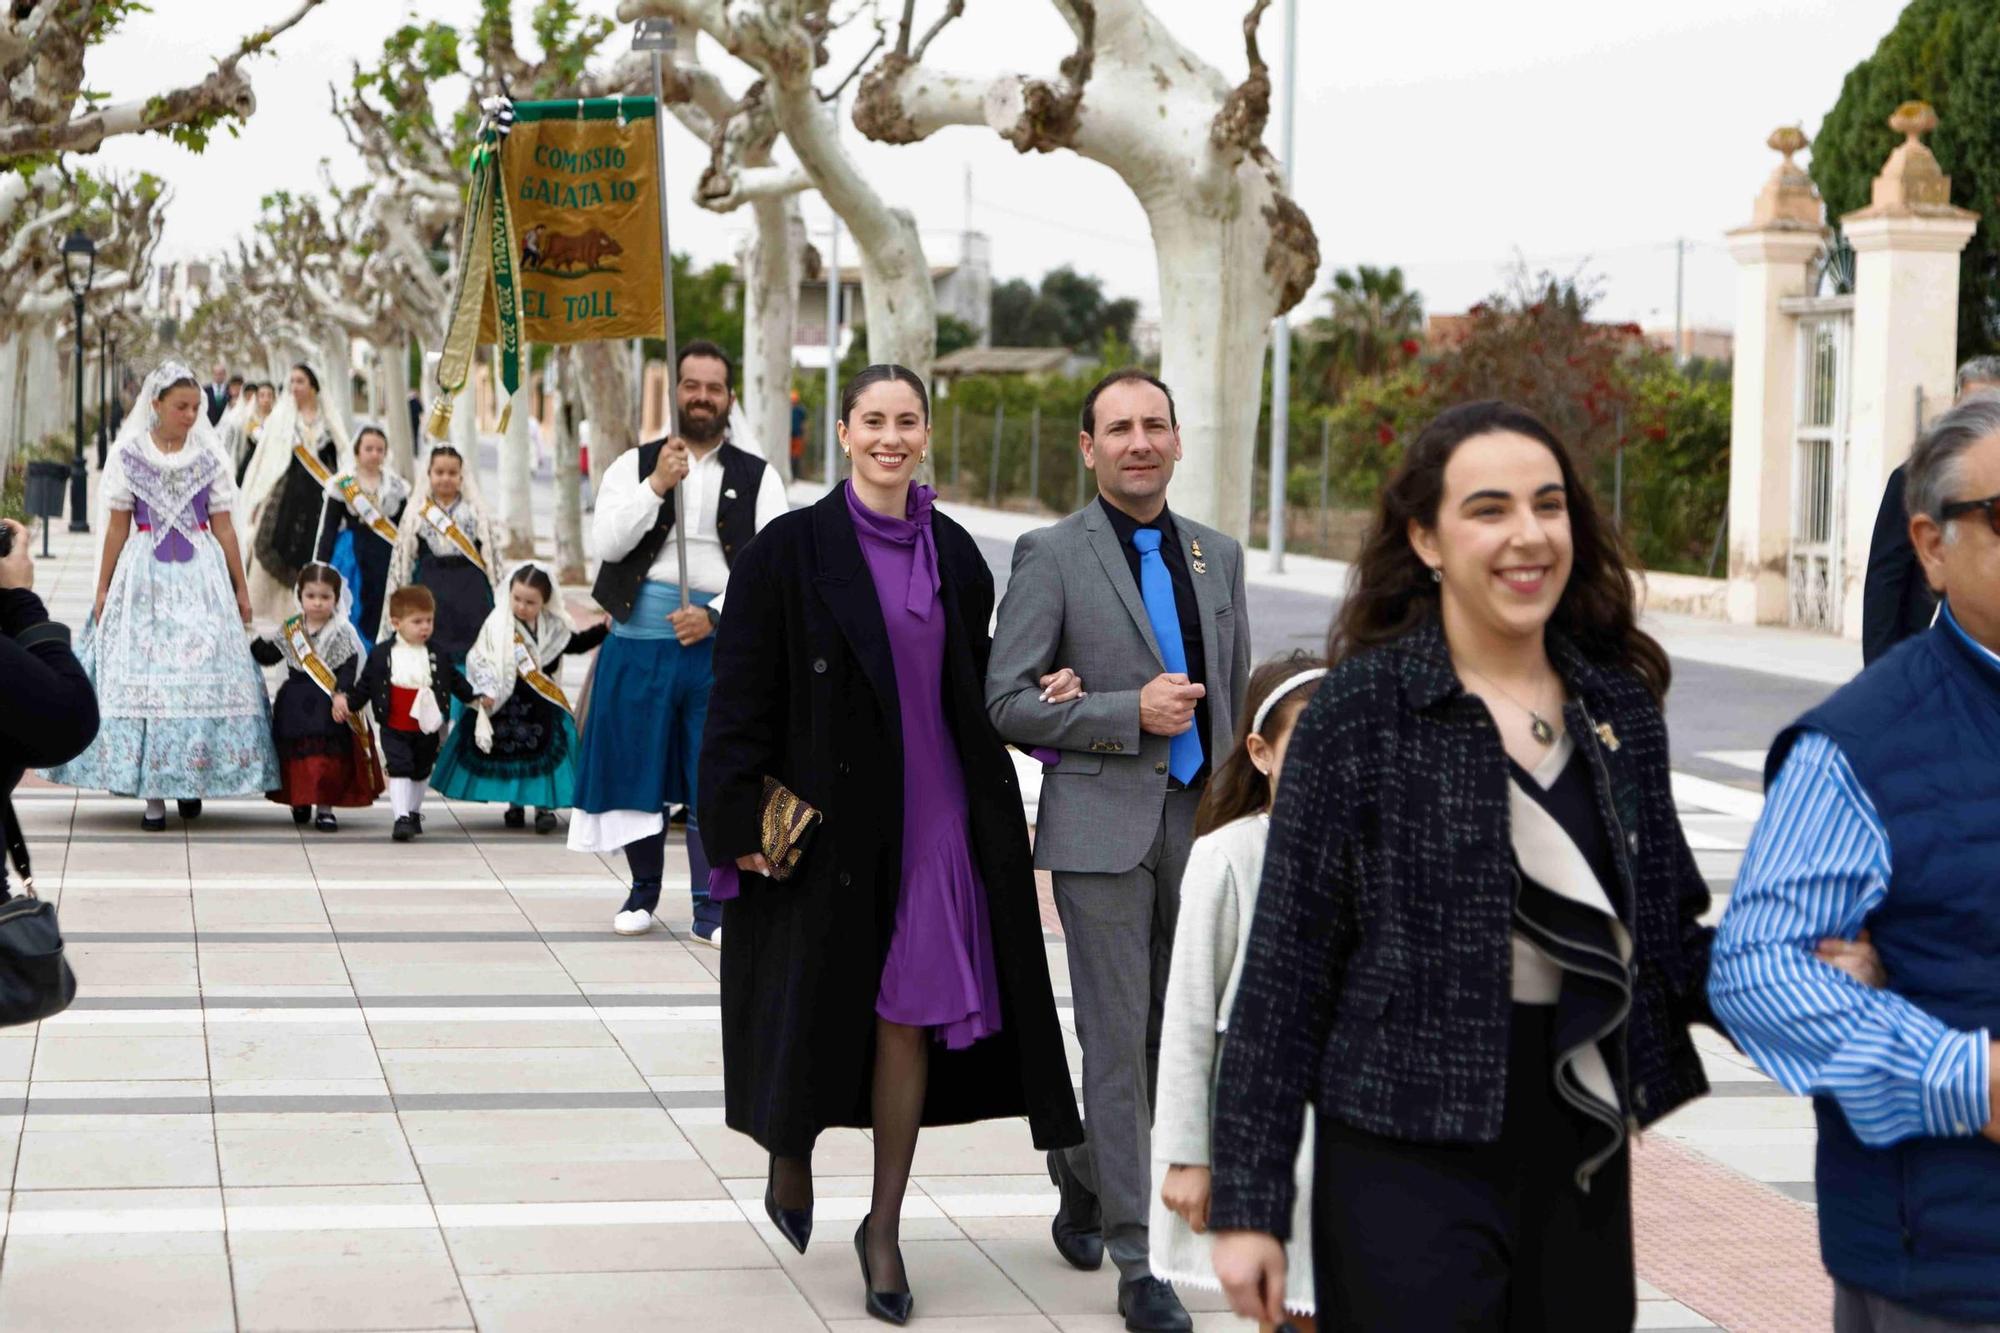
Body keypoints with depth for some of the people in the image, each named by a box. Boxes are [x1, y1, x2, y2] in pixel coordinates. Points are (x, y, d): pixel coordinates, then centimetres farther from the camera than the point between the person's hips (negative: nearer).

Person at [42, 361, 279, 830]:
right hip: (144, 575, -1)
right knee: (143, 675, -4)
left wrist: (240, 588, 7)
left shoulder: (209, 457, 5)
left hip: (201, 576, 1)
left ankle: (191, 779, 12)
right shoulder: (128, 455, 2)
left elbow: (224, 528, 7)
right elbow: (117, 527, 5)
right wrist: (103, 590, 3)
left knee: (202, 672, -2)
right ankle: (152, 796, -1)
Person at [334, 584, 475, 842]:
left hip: (427, 729, 3)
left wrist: (475, 698, 4)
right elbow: (365, 685, -1)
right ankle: (401, 818, -14)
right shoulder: (381, 654, -8)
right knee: (399, 769, -13)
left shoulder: (437, 655, -1)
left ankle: (414, 812, 36)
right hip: (394, 729, -3)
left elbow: (456, 682, 9)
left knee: (421, 772, 17)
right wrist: (347, 700, -14)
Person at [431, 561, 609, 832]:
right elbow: (478, 659, -9)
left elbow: (576, 643, 17)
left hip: (542, 706, 1)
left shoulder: (554, 626, 0)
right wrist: (485, 690, -18)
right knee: (510, 753, 6)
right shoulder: (497, 625, -10)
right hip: (508, 703, -1)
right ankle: (514, 805, 21)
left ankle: (544, 806, 6)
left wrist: (604, 629, 6)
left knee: (544, 753, -2)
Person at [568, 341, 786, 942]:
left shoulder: (758, 478, 8)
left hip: (722, 641, -1)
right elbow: (607, 542, -6)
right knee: (638, 768, 7)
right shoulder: (634, 465, 9)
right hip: (640, 637, 1)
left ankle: (709, 907, 5)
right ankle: (643, 891, 24)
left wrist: (716, 615, -11)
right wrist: (657, 484, -16)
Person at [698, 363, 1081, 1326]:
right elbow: (743, 694, -7)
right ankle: (792, 1149, 38)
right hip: (829, 821, -3)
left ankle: (884, 1226, 12)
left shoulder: (953, 554, 8)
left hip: (932, 819, 3)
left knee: (909, 1018, 2)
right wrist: (742, 823, -11)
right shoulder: (792, 549, -6)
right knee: (818, 999, 7)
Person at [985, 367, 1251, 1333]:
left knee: (1161, 1036, 12)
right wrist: (1131, 714, -16)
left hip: (1196, 824, 5)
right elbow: (1008, 702, -8)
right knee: (1117, 1039, -5)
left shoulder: (1219, 556, 11)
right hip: (1102, 828, -5)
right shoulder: (1051, 557, -4)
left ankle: (1081, 1178, 36)